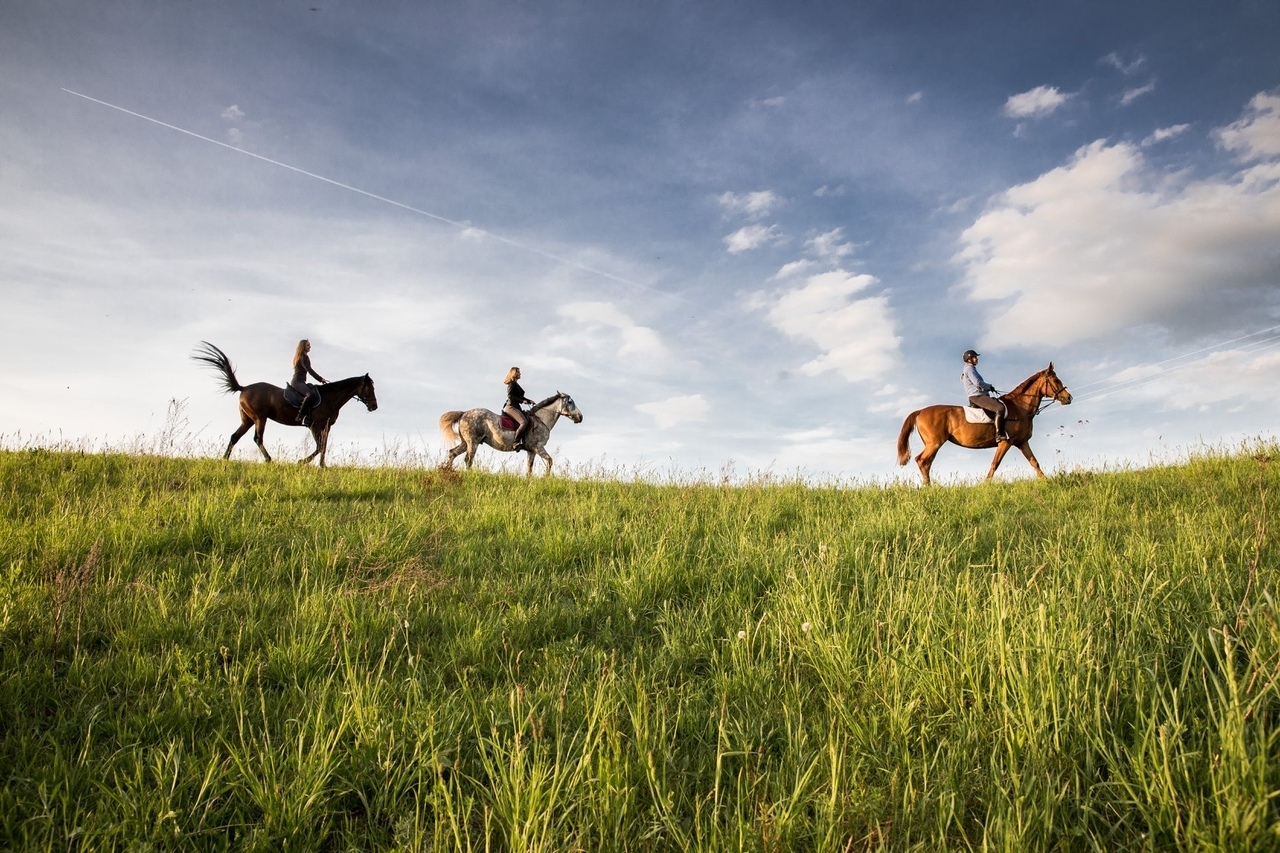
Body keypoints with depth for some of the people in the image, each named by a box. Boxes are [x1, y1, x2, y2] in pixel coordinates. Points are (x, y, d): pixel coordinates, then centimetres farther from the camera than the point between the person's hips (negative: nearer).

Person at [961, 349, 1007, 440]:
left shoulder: (971, 369, 25)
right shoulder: (969, 369, -7)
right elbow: (977, 382, -20)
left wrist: (988, 387, 11)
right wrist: (989, 386, -5)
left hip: (979, 396, 11)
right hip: (977, 396, -11)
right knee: (1000, 408, -24)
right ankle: (999, 434, -28)